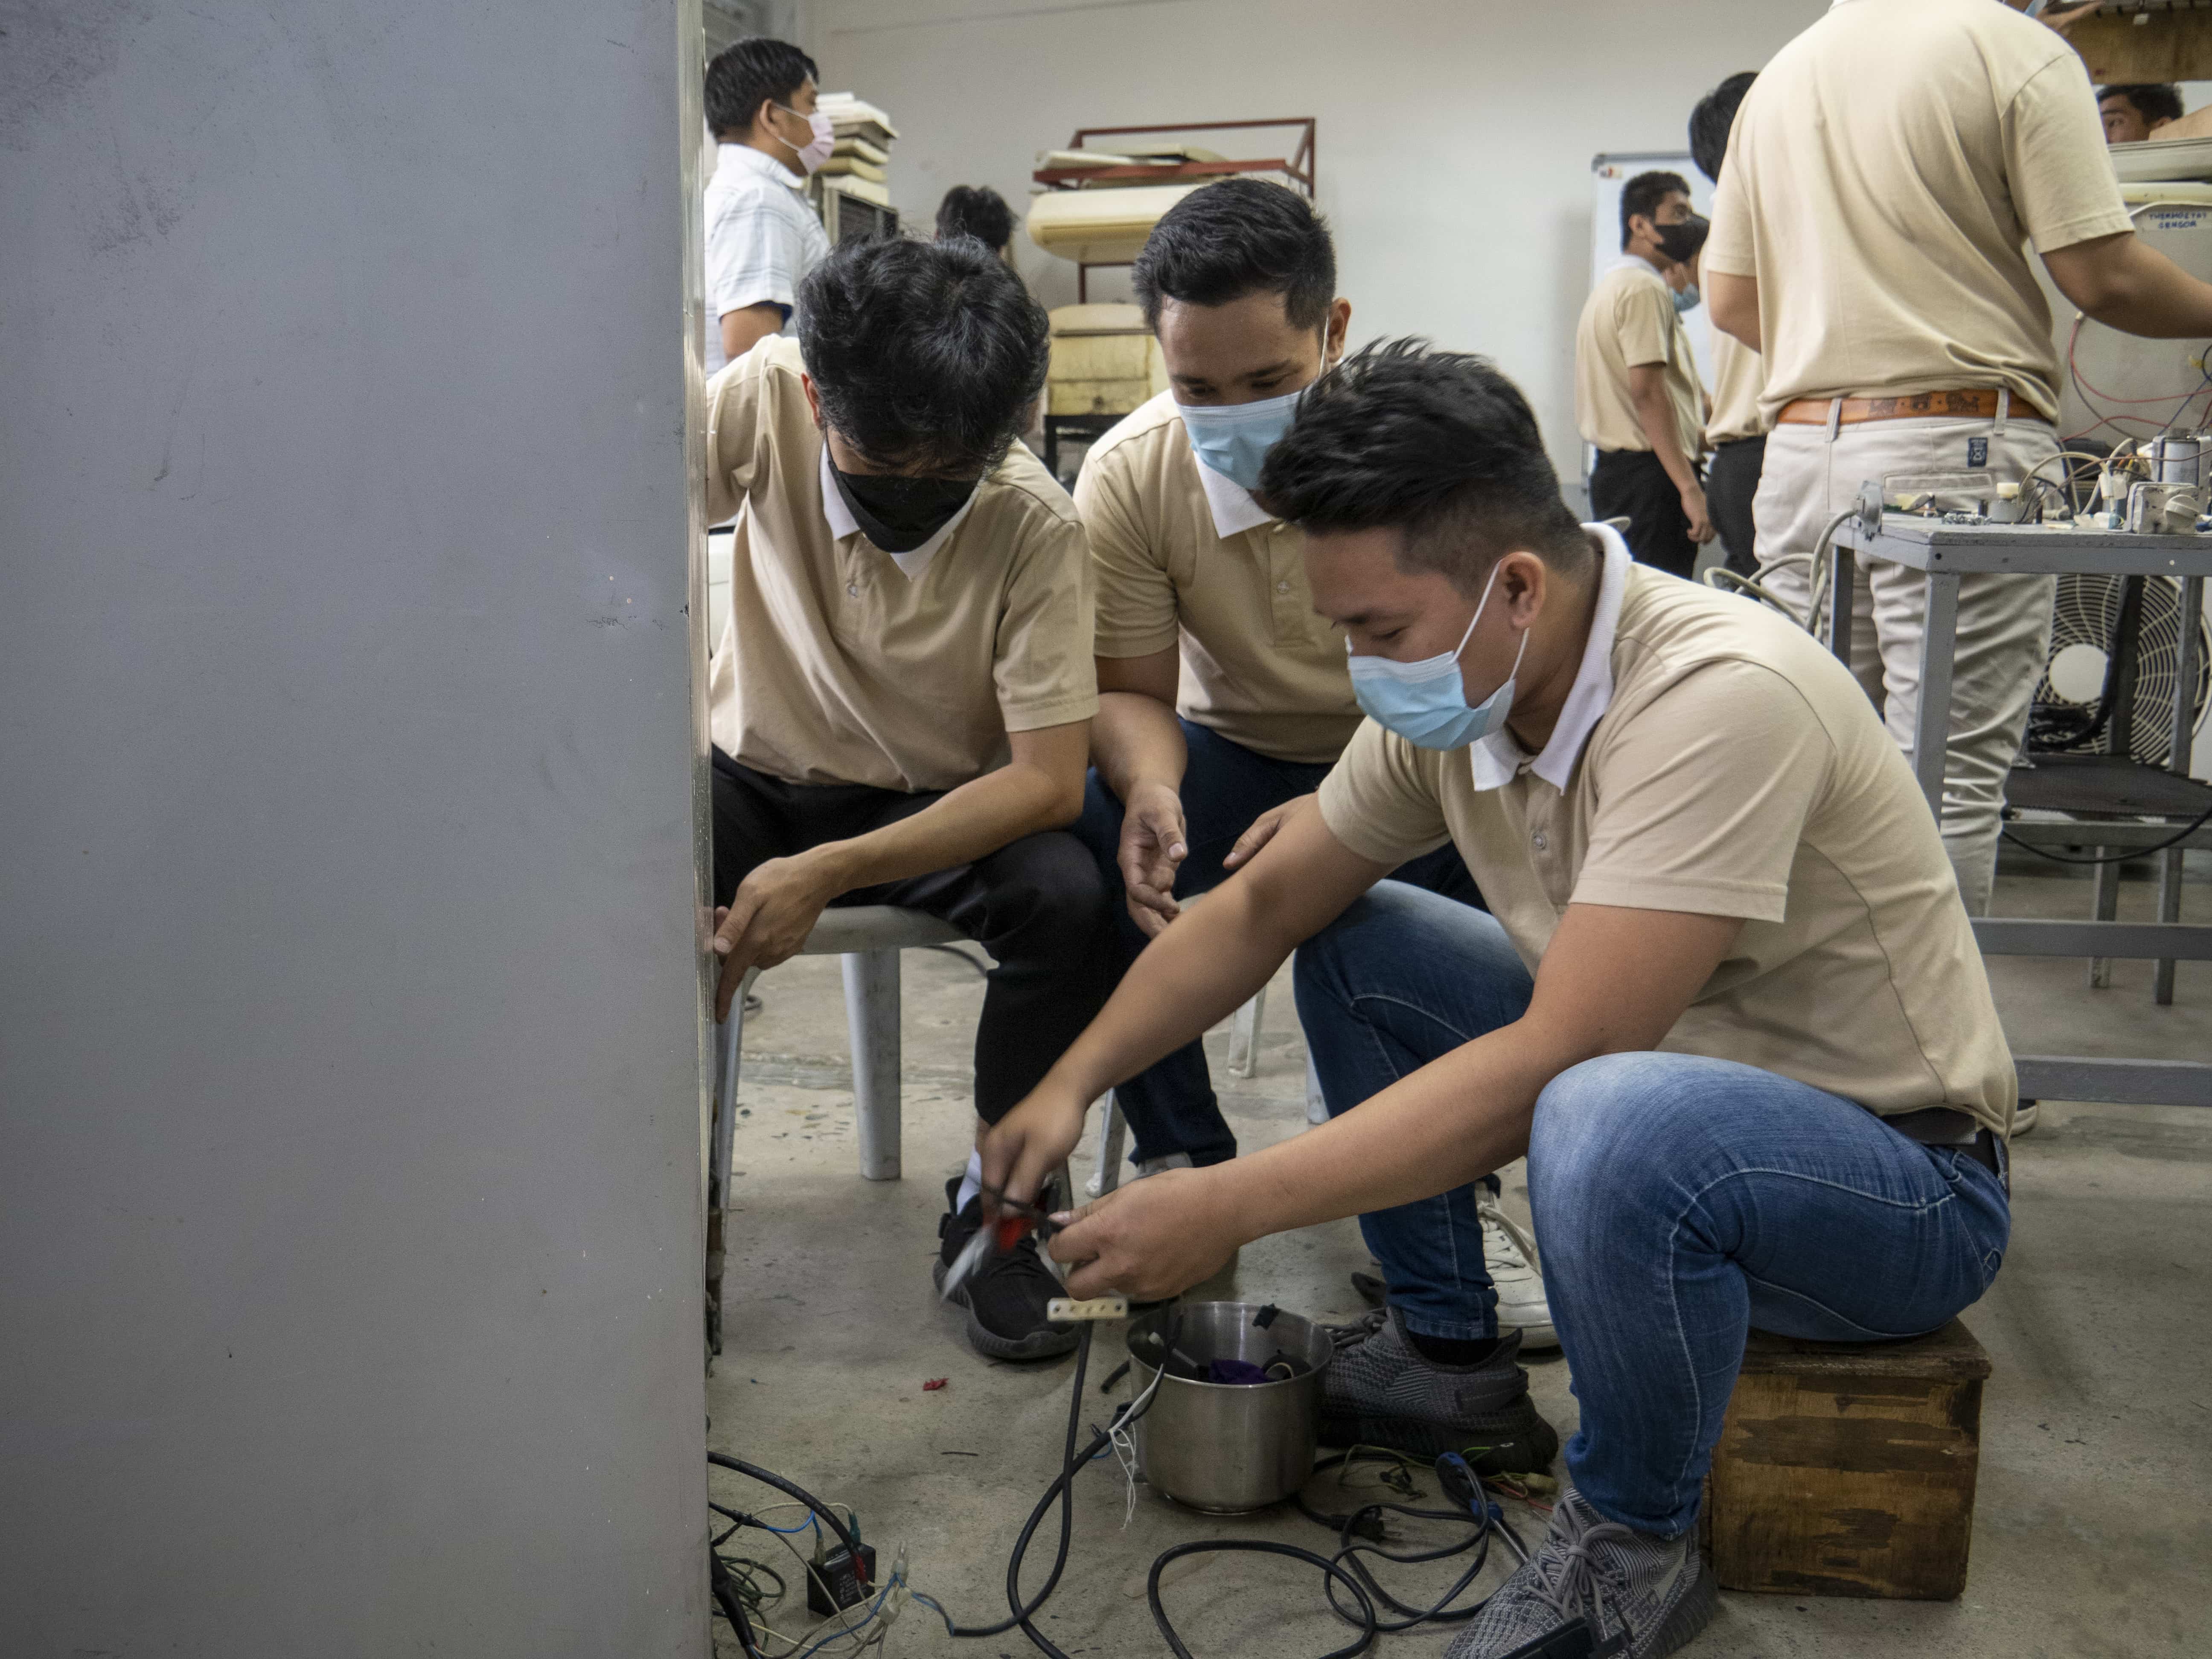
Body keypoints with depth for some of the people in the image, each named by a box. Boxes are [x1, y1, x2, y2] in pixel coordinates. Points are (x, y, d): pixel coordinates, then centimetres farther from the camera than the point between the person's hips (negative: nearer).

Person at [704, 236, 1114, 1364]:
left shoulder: (1036, 526, -22)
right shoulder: (766, 401, -18)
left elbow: (1051, 780, -24)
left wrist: (826, 873, -35)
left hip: (946, 808, -1)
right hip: (757, 778, 1)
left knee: (1066, 896, -31)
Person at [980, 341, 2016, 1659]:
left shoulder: (1720, 696, -31)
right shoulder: (1453, 691, -6)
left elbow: (1550, 1061, -35)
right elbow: (1263, 908, 5)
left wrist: (1228, 1206, -32)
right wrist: (1073, 1083, -4)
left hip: (1902, 1169, -7)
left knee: (1607, 1127, -39)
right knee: (1348, 945, 3)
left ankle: (1635, 1548, -9)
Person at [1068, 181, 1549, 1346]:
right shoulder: (1128, 476, -16)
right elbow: (1132, 690, -8)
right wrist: (1149, 787, -34)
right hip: (1235, 757, 2)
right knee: (1078, 825, -30)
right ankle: (1182, 1158, -11)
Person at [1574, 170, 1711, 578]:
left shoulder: (1610, 286, 23)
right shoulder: (1645, 288, -9)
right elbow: (1647, 392, -19)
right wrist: (1690, 488, -24)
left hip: (1612, 468, 11)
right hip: (1650, 472, -11)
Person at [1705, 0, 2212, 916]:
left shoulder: (1777, 75, 15)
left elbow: (1729, 299, 16)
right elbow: (2101, 275, -7)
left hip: (1801, 444, 6)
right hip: (1961, 441, -6)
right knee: (1952, 774, -3)